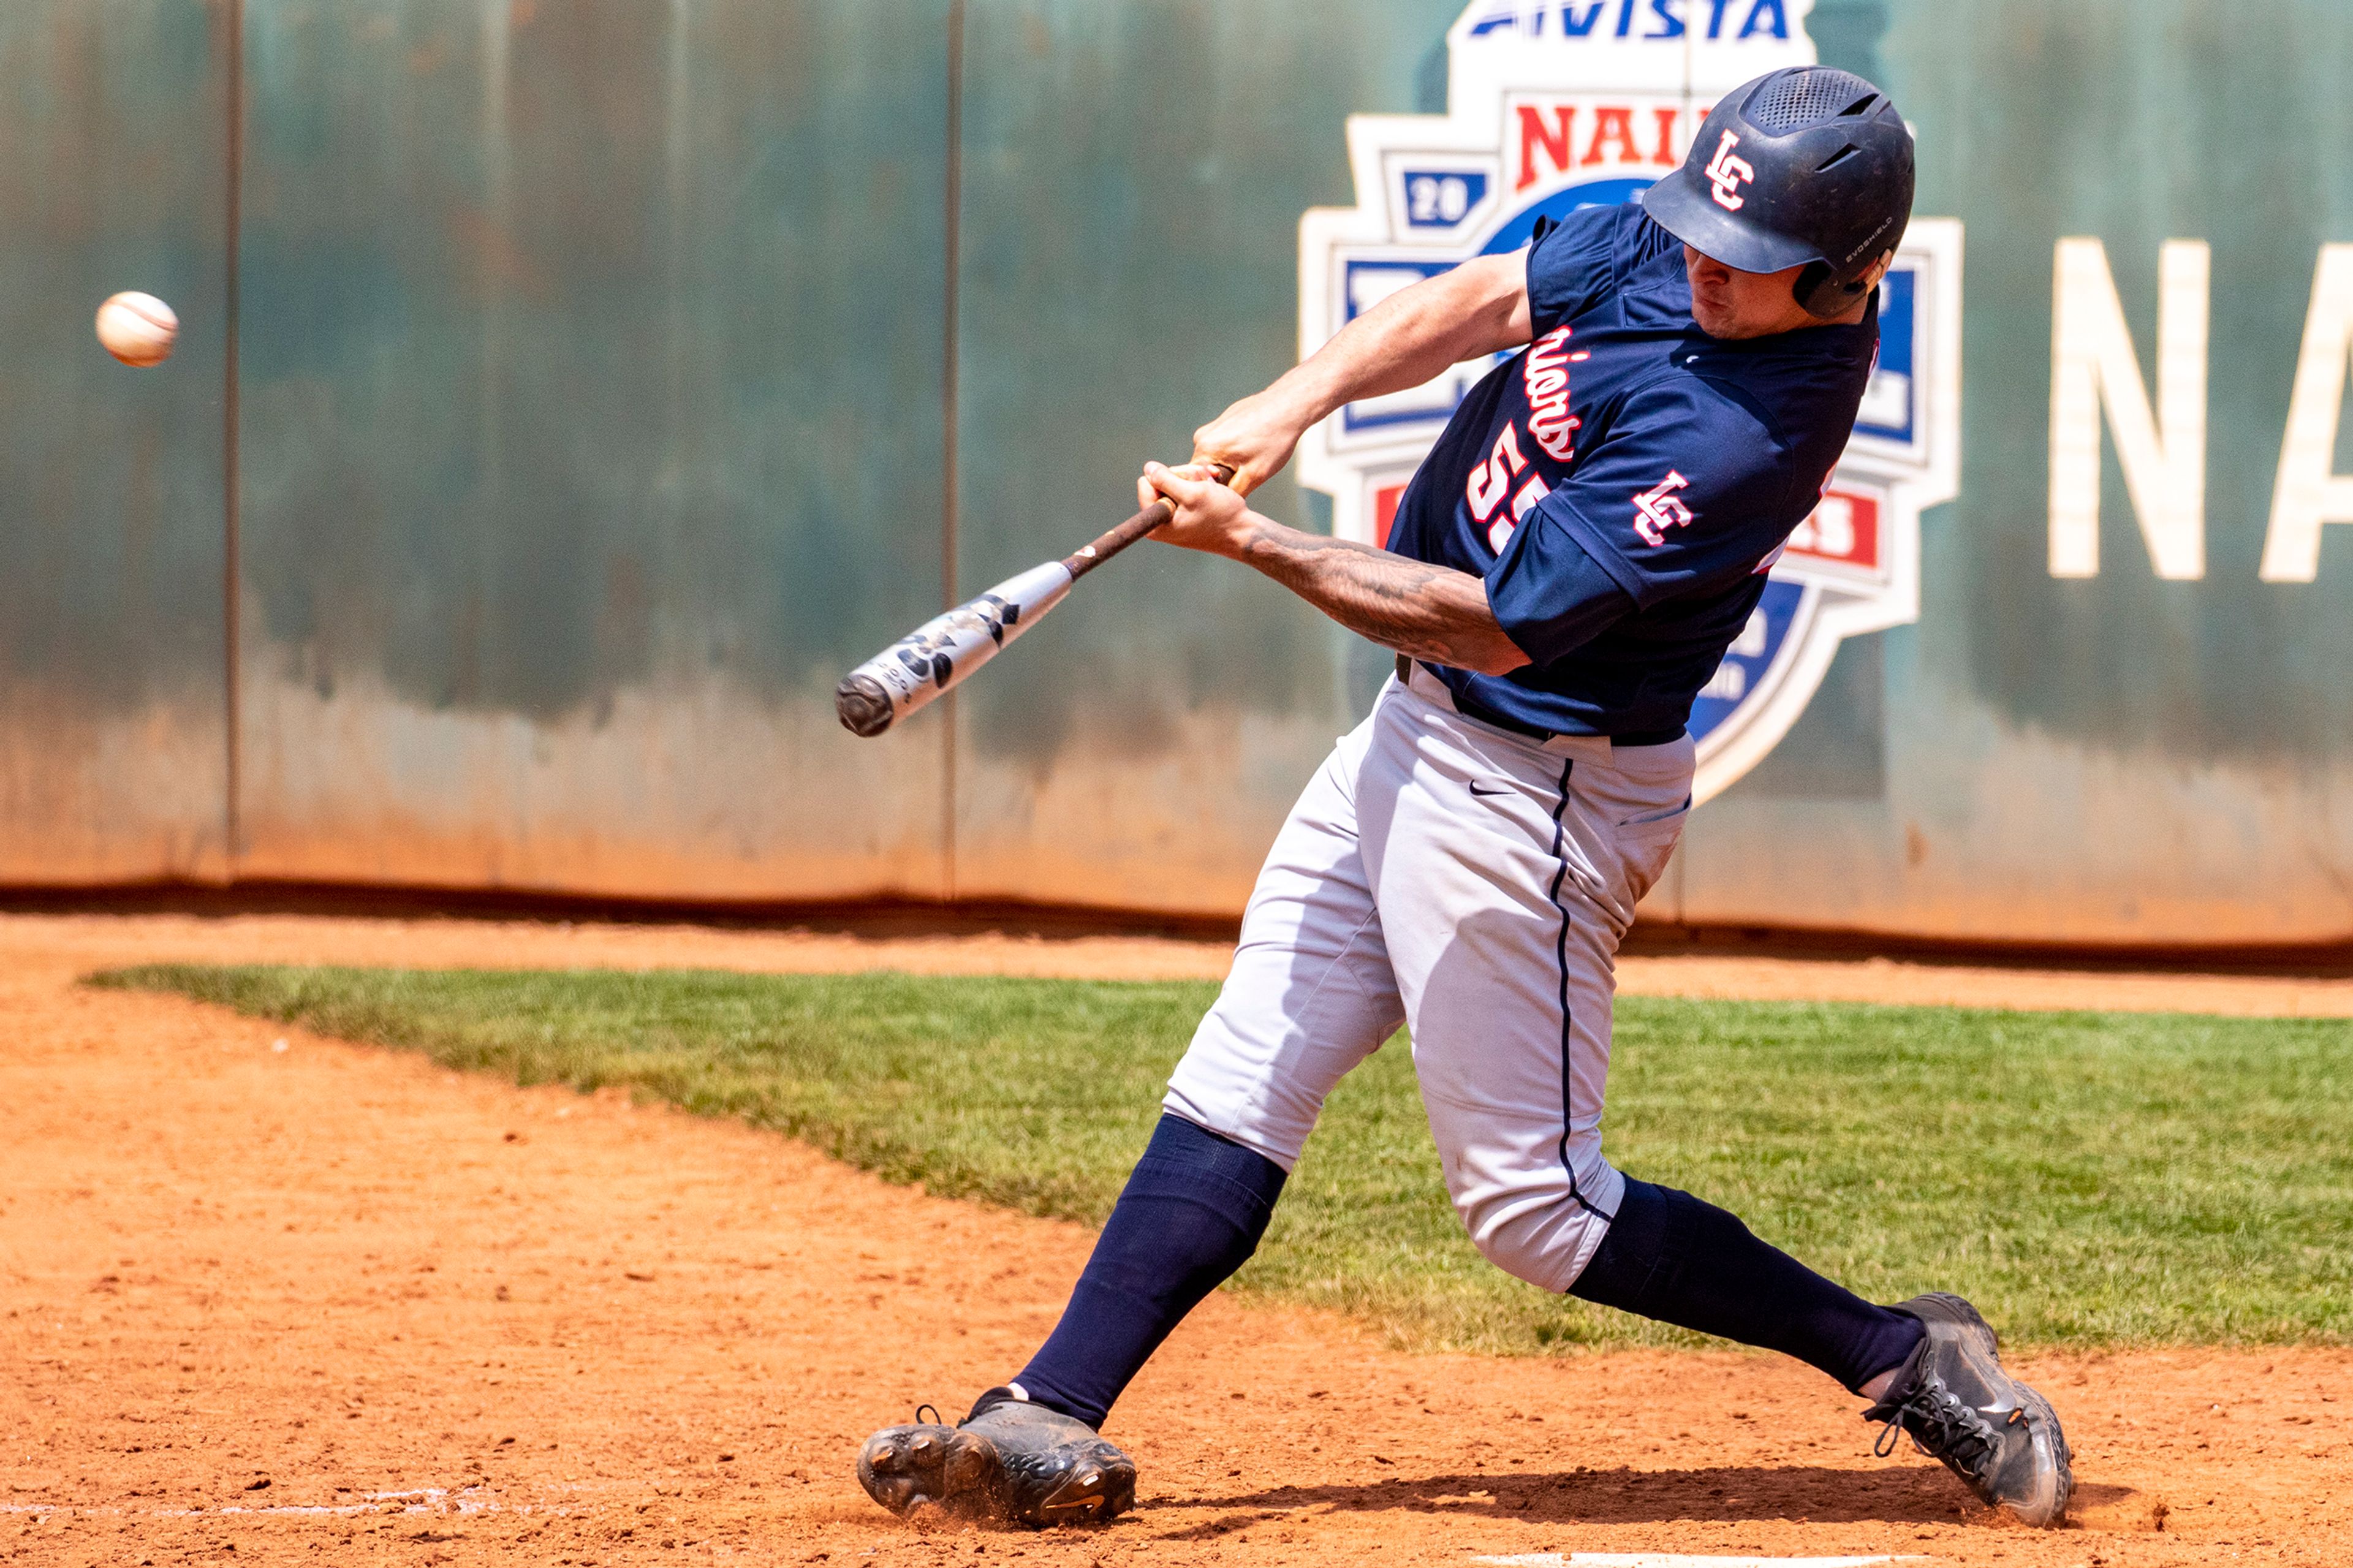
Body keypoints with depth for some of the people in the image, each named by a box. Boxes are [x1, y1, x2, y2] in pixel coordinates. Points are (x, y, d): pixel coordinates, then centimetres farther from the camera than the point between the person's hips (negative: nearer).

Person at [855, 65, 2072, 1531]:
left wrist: (1254, 543, -24)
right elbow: (1478, 302, 2)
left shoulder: (1752, 432, -30)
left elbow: (1497, 624, -28)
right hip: (1419, 742, 9)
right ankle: (1051, 1428, 8)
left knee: (1534, 1206, -2)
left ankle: (1899, 1355, 7)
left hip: (1532, 790, -9)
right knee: (1238, 1087, 7)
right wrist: (1297, 402, -15)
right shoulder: (1674, 248, -5)